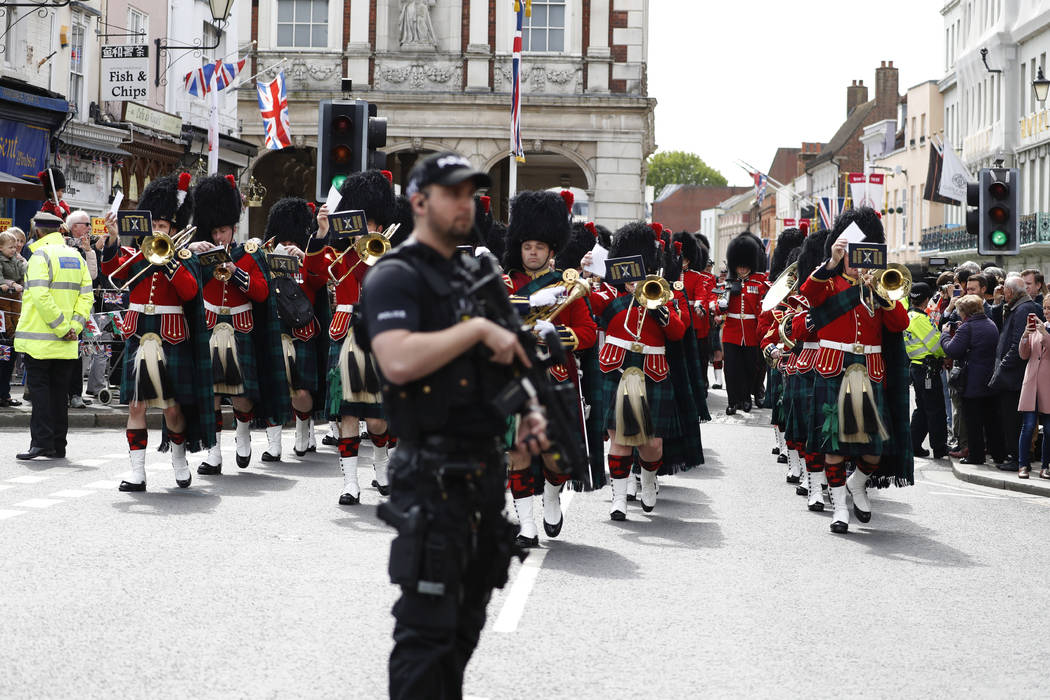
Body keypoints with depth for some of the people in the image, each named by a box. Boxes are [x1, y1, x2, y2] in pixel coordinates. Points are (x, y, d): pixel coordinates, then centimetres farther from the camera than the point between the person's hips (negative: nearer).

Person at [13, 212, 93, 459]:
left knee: (40, 388, -3)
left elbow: (40, 295, -20)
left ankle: (41, 441, -9)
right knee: (59, 390, 10)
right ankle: (58, 445, 12)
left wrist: (62, 327, -16)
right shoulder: (76, 257, 13)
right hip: (65, 345, 6)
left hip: (40, 338, -6)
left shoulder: (40, 255, -9)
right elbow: (86, 295, 6)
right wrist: (74, 325, -2)